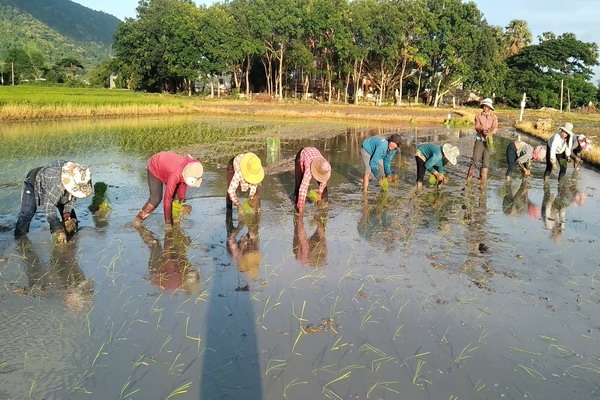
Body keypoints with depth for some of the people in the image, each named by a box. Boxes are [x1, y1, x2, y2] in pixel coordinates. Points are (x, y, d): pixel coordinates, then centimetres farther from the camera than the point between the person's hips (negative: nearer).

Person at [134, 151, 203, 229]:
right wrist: (168, 221, -29)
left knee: (177, 194, -1)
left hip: (166, 164, 6)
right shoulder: (175, 175, -43)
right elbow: (167, 198, -36)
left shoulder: (192, 168, -25)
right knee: (155, 199, -12)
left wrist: (182, 198, -14)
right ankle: (140, 217, 5)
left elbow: (183, 181, -3)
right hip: (155, 168, -6)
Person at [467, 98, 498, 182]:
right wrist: (483, 130, -27)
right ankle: (469, 177, -9)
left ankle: (483, 178, 15)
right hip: (479, 139, -2)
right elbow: (477, 126, -7)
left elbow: (495, 127, -6)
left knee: (486, 159, 5)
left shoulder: (494, 117, 7)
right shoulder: (478, 116, 5)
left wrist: (490, 132, -26)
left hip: (489, 140, 2)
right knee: (475, 158, -12)